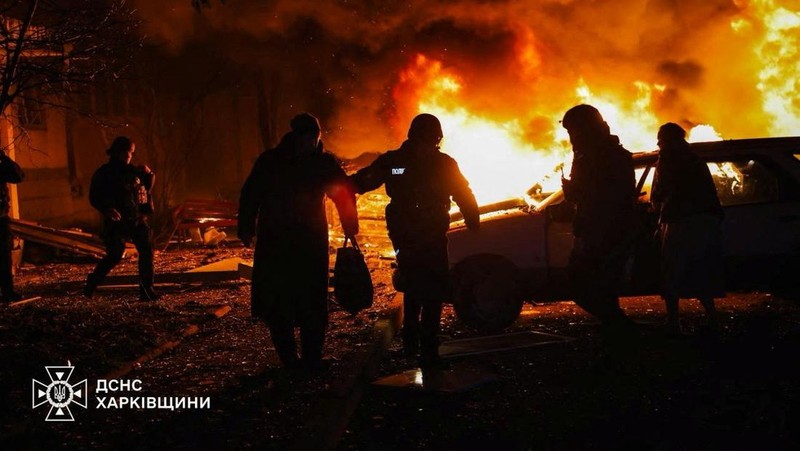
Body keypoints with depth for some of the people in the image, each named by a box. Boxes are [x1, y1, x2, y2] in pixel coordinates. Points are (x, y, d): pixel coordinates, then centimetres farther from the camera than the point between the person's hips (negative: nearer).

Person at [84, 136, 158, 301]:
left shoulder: (132, 170, 13)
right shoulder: (104, 173, -1)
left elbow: (147, 188, 23)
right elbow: (94, 198, -4)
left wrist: (148, 174, 3)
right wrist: (107, 210, -21)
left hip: (137, 219, 5)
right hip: (117, 221, -5)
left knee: (146, 251, -7)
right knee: (114, 255, -9)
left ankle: (146, 290, -2)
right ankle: (92, 283, 15)